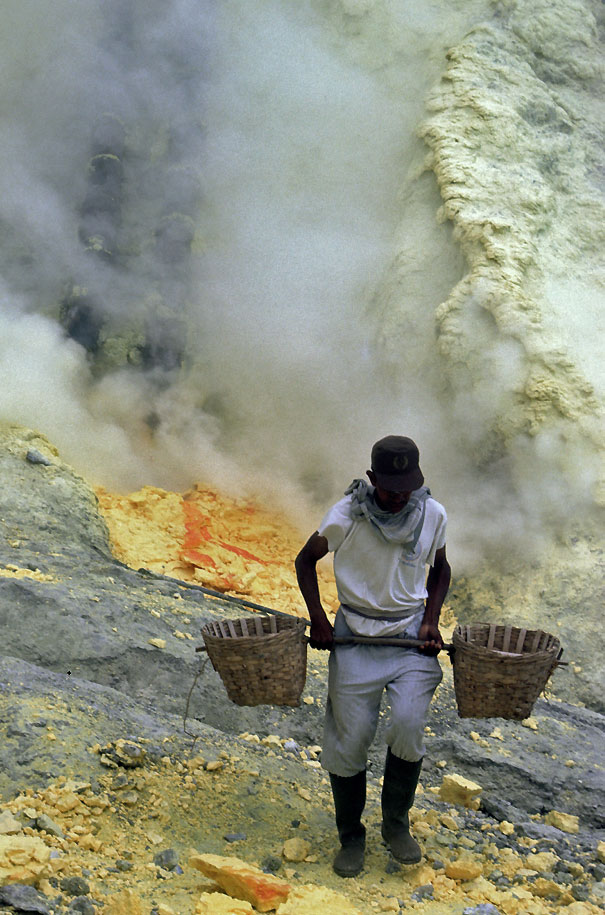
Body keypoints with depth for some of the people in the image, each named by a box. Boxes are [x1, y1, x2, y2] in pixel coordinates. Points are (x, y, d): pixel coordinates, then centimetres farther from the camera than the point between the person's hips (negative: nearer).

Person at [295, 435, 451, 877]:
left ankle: (396, 823, 7)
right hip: (355, 636, -1)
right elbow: (306, 560, 4)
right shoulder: (347, 515, -12)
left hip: (411, 635, 1)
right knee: (349, 740, -2)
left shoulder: (433, 515, -4)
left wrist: (431, 620, 2)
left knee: (408, 726, -18)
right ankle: (351, 837, 20)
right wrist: (318, 619, -5)